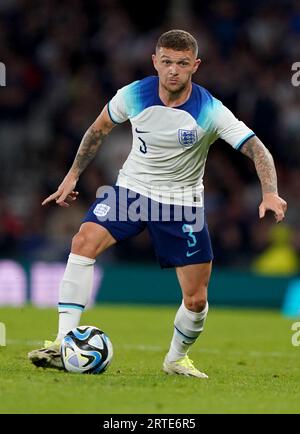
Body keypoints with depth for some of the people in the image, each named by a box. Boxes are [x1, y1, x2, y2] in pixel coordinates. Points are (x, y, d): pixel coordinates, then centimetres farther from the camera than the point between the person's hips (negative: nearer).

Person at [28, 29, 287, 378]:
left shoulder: (210, 112, -19)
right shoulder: (133, 95, -12)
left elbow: (257, 150, -23)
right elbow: (98, 130, 7)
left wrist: (270, 193, -40)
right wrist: (73, 175, 10)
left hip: (183, 202, -1)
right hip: (132, 187, 1)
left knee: (196, 299, 0)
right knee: (84, 241, -27)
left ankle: (176, 359, 31)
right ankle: (64, 342, -27)